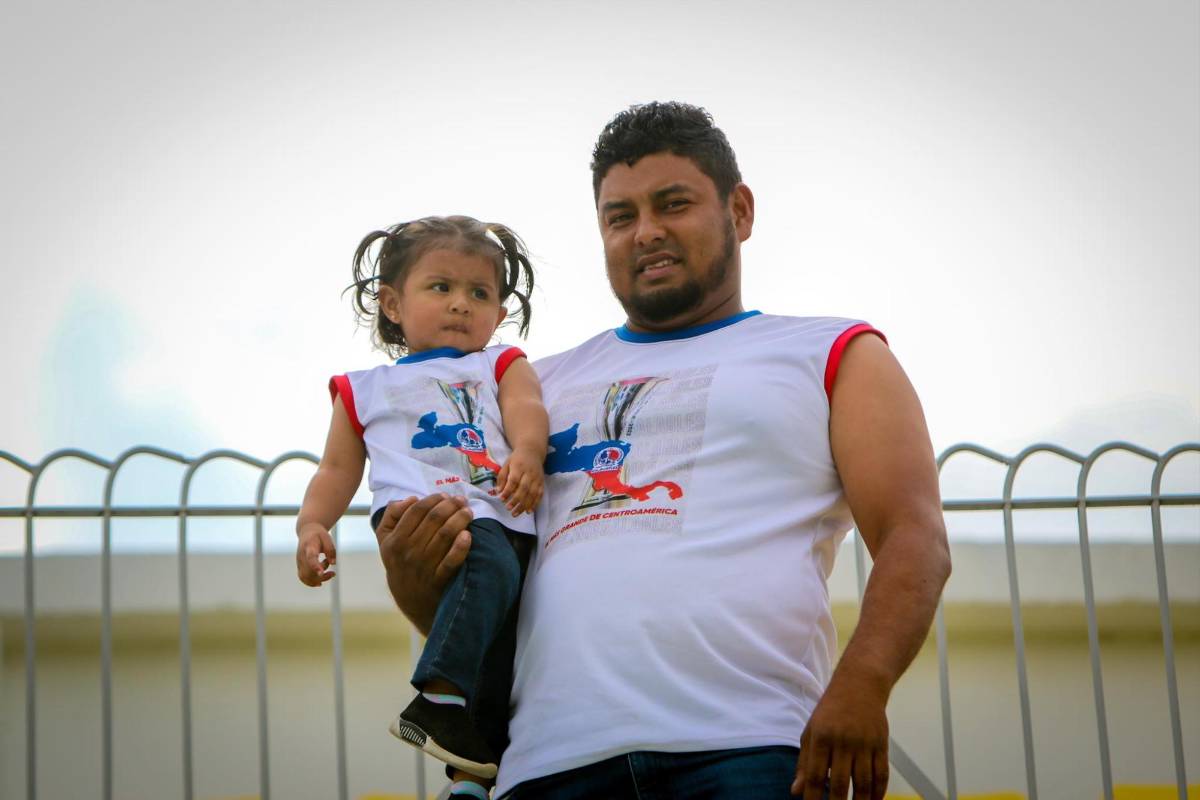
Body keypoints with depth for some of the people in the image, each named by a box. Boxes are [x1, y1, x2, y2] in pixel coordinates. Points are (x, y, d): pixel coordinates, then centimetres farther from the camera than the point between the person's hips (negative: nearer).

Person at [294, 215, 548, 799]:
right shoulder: (365, 390, 30)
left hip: (505, 521, 3)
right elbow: (337, 471, 26)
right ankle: (441, 701, -43)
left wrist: (527, 454, -19)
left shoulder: (502, 366, 27)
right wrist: (313, 525, 4)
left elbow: (527, 412, 5)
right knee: (489, 558, -35)